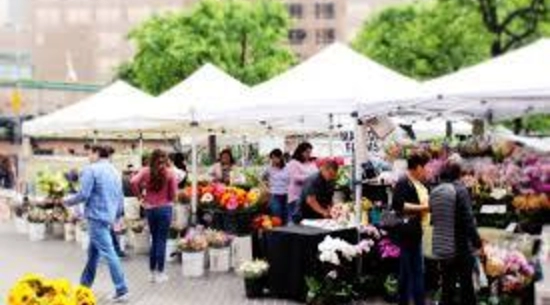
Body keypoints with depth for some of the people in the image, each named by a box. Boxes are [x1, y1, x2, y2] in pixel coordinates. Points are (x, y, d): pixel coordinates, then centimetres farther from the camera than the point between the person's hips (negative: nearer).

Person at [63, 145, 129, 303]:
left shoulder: (91, 169, -9)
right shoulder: (115, 172, 15)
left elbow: (84, 194, -15)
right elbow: (120, 199, 17)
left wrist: (68, 201, 3)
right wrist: (115, 216, 27)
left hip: (97, 217, -8)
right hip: (108, 217, 8)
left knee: (108, 253, -8)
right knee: (93, 253, 17)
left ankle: (122, 291, -9)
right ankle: (84, 285, 26)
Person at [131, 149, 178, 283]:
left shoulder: (146, 171, -1)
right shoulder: (170, 173, -7)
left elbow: (134, 182, -16)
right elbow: (173, 193, -8)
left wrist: (140, 196, -4)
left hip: (150, 209, 3)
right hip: (165, 208, -3)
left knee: (154, 240, 15)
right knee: (162, 240, 3)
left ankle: (152, 272, 18)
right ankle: (160, 273, 7)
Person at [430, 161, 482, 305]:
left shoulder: (434, 192, 6)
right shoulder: (460, 190, -13)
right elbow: (468, 219, -14)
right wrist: (476, 240, -5)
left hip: (442, 247, 6)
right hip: (461, 246, -6)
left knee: (447, 284, 12)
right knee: (466, 284, 4)